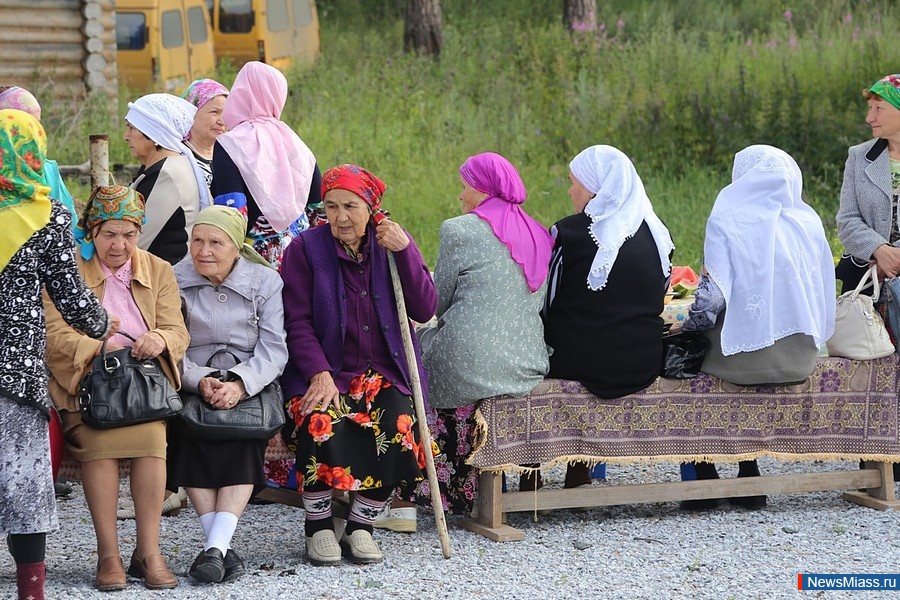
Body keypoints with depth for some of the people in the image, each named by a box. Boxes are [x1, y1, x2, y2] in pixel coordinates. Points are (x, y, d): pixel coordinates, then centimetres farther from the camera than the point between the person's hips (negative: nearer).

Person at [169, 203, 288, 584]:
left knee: (242, 439, -31)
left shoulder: (265, 281, 4)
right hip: (192, 386, 0)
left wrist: (239, 384, -21)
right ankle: (221, 547, -31)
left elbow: (273, 350, -3)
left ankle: (215, 547, -38)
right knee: (190, 436, -31)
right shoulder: (175, 281, 4)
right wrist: (200, 380, -21)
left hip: (249, 386, 0)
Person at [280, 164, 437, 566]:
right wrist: (319, 374, -19)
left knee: (398, 430, -28)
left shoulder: (393, 244, 7)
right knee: (321, 424, -33)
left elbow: (425, 311, -3)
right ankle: (318, 526, -12)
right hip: (323, 371, -2)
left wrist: (404, 251, -13)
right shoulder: (305, 248, 1)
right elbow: (297, 322, -4)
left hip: (384, 373, 2)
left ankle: (360, 526, -8)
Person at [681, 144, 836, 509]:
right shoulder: (809, 222, 6)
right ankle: (749, 480, 27)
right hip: (801, 361, 6)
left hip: (745, 359, -6)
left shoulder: (728, 221, -9)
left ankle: (705, 481, 18)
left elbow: (712, 295, -17)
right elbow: (823, 295, 10)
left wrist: (687, 327, 0)